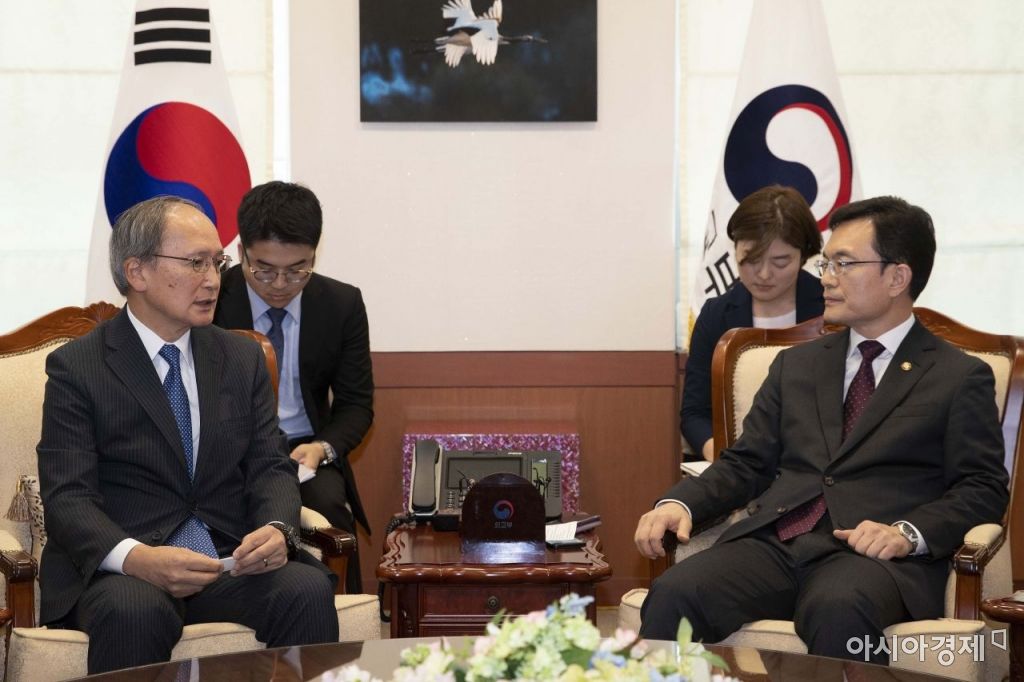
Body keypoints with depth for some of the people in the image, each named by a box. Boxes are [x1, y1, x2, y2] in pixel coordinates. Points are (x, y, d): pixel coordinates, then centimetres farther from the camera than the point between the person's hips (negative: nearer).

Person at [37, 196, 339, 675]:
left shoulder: (243, 359, 14)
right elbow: (67, 497, -9)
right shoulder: (77, 368, 0)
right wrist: (136, 558, -29)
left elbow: (271, 468, 10)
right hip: (118, 569, -4)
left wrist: (276, 528, -15)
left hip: (232, 561, 4)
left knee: (309, 589, -26)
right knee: (134, 609, -37)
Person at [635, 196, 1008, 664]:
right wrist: (680, 503, 0)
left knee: (838, 608, -40)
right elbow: (746, 463, 20)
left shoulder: (960, 378, 12)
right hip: (773, 544, 4)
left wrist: (908, 532, -15)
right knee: (674, 595, -28)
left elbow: (982, 487, 4)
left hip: (874, 554, -3)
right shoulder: (796, 366, 25)